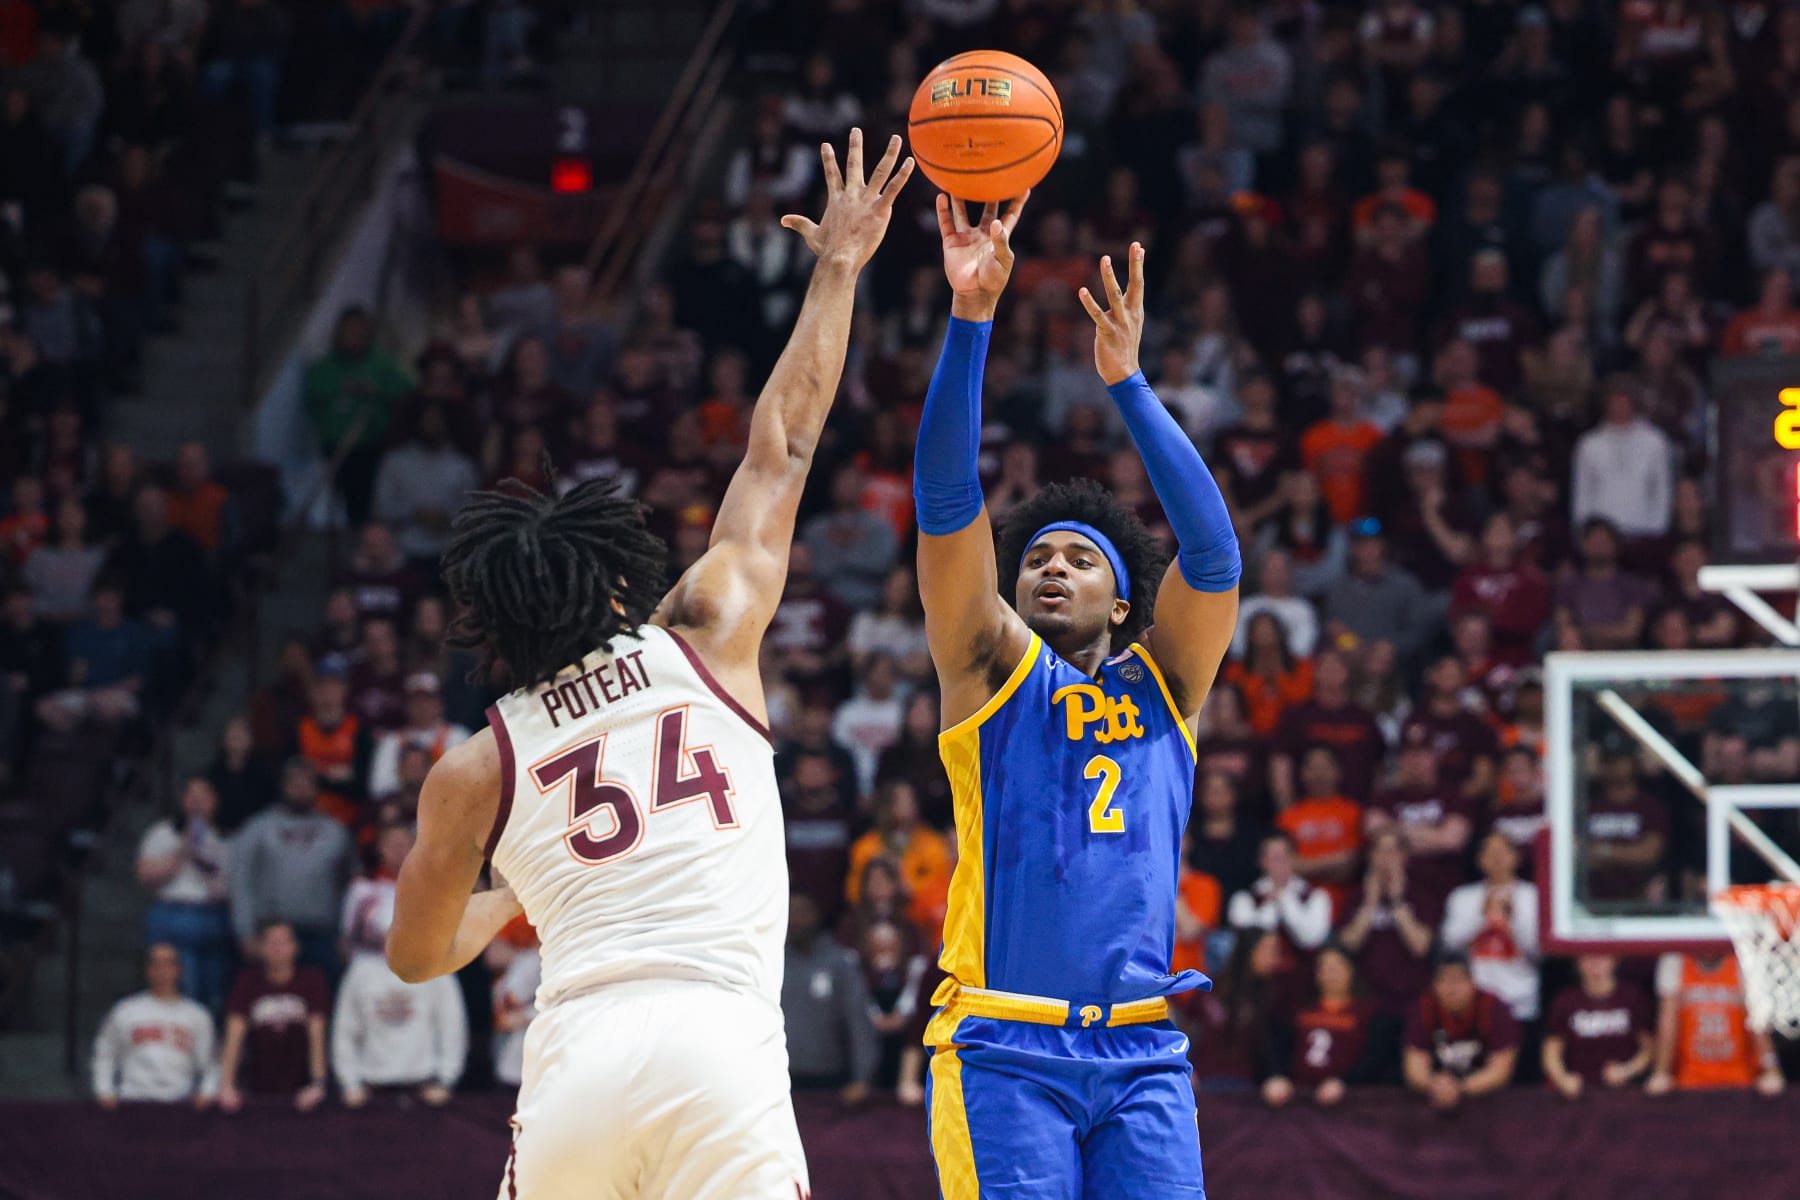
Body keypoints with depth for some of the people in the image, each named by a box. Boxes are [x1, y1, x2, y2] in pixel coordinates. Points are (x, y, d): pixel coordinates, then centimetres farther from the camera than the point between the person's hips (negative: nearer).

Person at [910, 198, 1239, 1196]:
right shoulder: (992, 669, 10)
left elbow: (1212, 552, 0)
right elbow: (946, 504, -1)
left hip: (1142, 1056, 2)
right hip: (1003, 1048, -2)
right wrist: (969, 319, -11)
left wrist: (1127, 383, -9)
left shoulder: (1164, 681, 15)